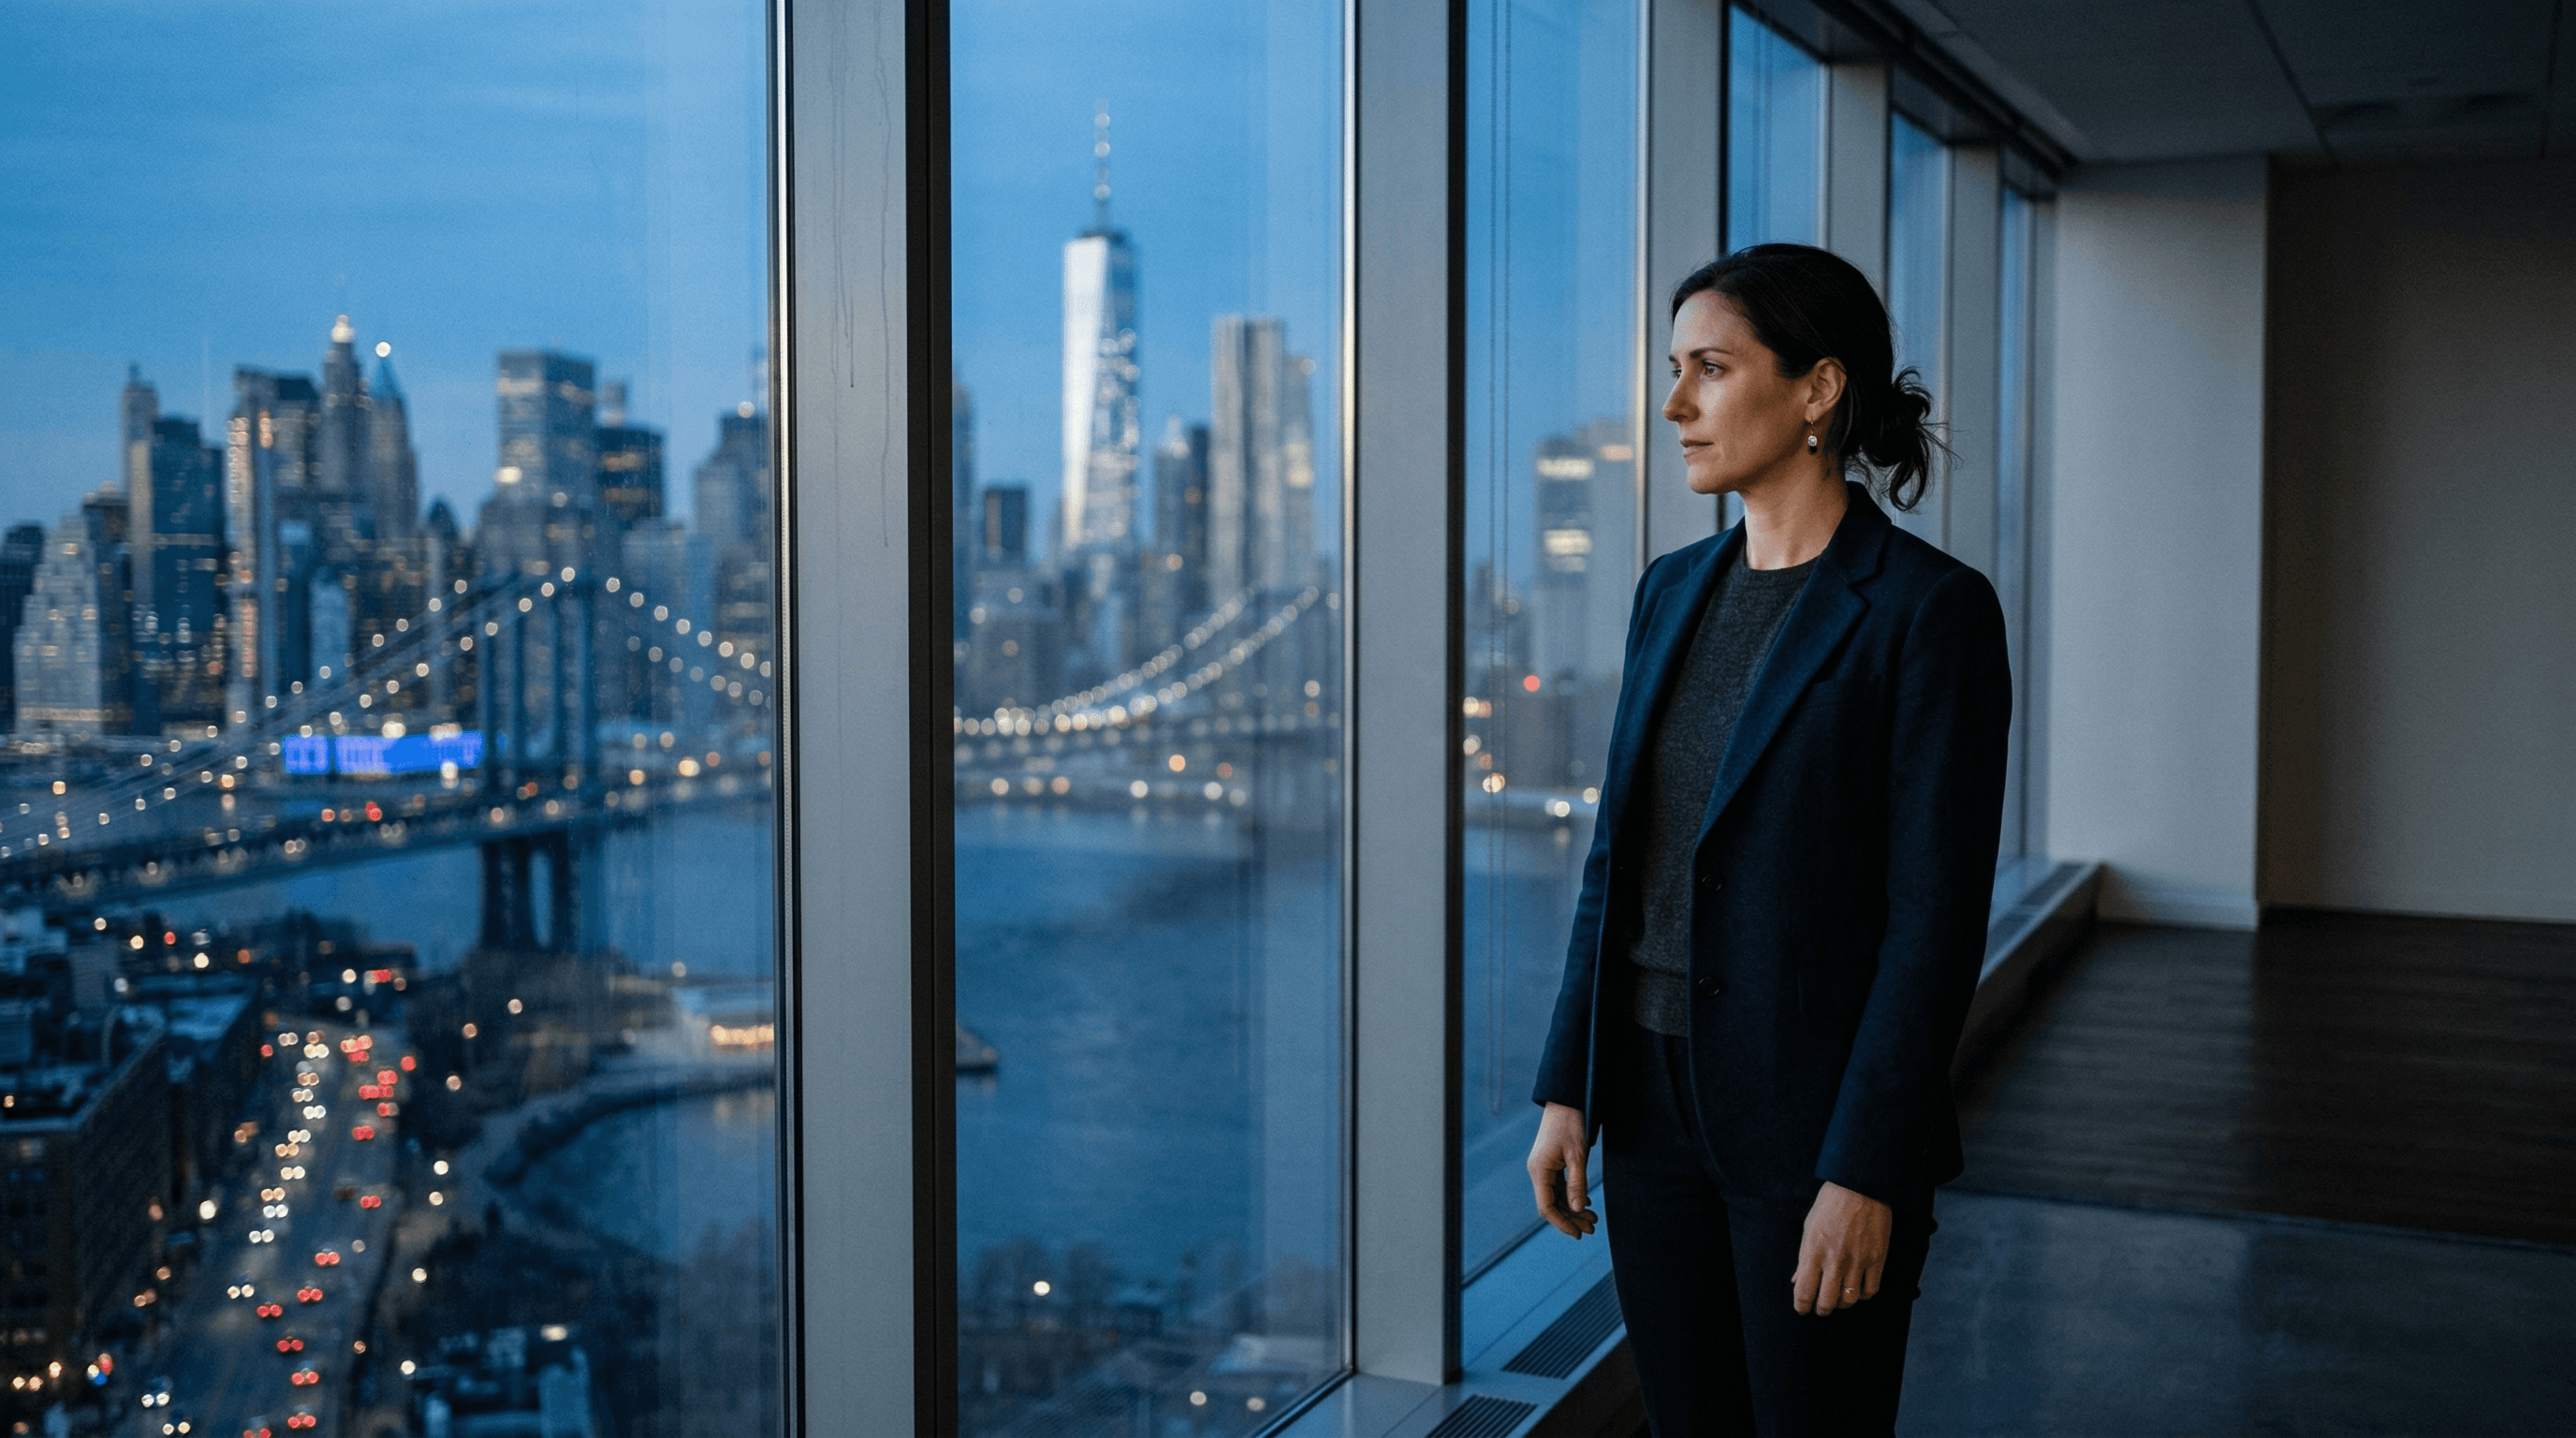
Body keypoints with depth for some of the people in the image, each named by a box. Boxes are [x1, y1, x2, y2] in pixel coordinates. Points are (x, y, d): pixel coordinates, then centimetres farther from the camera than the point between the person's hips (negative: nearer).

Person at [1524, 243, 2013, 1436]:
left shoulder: (1930, 610, -13)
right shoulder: (1674, 591, 8)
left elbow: (1937, 920, -15)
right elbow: (1619, 856, 11)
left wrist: (1867, 1173, -17)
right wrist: (1567, 1087, 7)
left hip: (1813, 1119, -6)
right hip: (1657, 1098, 6)